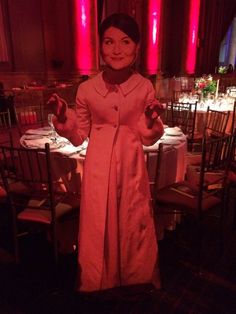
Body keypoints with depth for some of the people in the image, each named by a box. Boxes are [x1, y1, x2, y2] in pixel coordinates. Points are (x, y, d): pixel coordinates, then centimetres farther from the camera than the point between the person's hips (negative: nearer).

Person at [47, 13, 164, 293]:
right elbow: (78, 136, 3)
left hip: (131, 167, 1)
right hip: (98, 168, 0)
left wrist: (152, 121, -20)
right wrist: (62, 118, -13)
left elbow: (147, 139, 0)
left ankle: (136, 282, 47)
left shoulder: (145, 87, -6)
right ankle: (99, 283, 44)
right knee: (98, 228, 13)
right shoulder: (86, 89, -7)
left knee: (133, 226, 16)